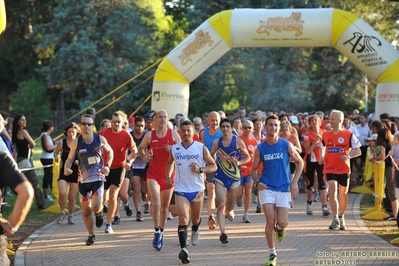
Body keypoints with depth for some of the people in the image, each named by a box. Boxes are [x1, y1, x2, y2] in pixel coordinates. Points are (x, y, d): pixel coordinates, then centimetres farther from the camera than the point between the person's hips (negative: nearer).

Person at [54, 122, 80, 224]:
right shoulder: (62, 143, -3)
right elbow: (56, 152, 13)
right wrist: (56, 157, -8)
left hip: (75, 172, 0)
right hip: (64, 171, 0)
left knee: (72, 196, 6)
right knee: (62, 193, -17)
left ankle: (70, 216, 24)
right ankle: (62, 213, 6)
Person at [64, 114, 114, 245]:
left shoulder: (100, 139, -3)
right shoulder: (76, 142, -3)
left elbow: (110, 151, 13)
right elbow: (70, 159, 3)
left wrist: (107, 166, -2)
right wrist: (66, 168, -19)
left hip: (98, 178, -2)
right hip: (83, 180, 2)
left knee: (95, 207, -18)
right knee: (86, 211, 5)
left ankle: (99, 213, 20)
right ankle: (91, 235, 24)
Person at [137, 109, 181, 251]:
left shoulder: (173, 134, 1)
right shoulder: (149, 135, 3)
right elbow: (140, 148, 17)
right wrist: (144, 156, -4)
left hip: (169, 174, 1)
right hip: (153, 174, -1)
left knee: (165, 206, 11)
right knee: (156, 204, -18)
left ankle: (161, 232, 28)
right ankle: (157, 232, -6)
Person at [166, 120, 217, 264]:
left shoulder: (201, 148, -7)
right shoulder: (174, 149, 0)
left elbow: (213, 166, -1)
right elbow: (170, 162, 21)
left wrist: (200, 169, -19)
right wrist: (168, 176, 6)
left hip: (197, 189, 0)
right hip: (180, 189, 0)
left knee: (196, 218, 18)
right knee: (183, 218, -16)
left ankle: (195, 230, 53)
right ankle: (183, 249, -19)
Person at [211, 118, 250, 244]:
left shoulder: (238, 142, -5)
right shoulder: (217, 142, 1)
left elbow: (247, 157, 4)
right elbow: (212, 154, 21)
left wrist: (239, 162, -13)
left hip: (234, 177, 0)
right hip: (220, 177, 0)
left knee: (230, 206, 14)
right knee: (221, 205, -16)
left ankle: (229, 211, 52)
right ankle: (223, 232, -20)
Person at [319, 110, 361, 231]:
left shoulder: (349, 135, -5)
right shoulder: (325, 134, 5)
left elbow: (358, 151, -4)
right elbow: (322, 147, 22)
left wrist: (348, 156, -22)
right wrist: (322, 157, 2)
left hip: (344, 169, -1)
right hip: (330, 169, 1)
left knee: (343, 193, 11)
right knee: (332, 191, -15)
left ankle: (341, 218, 29)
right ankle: (335, 219, -11)